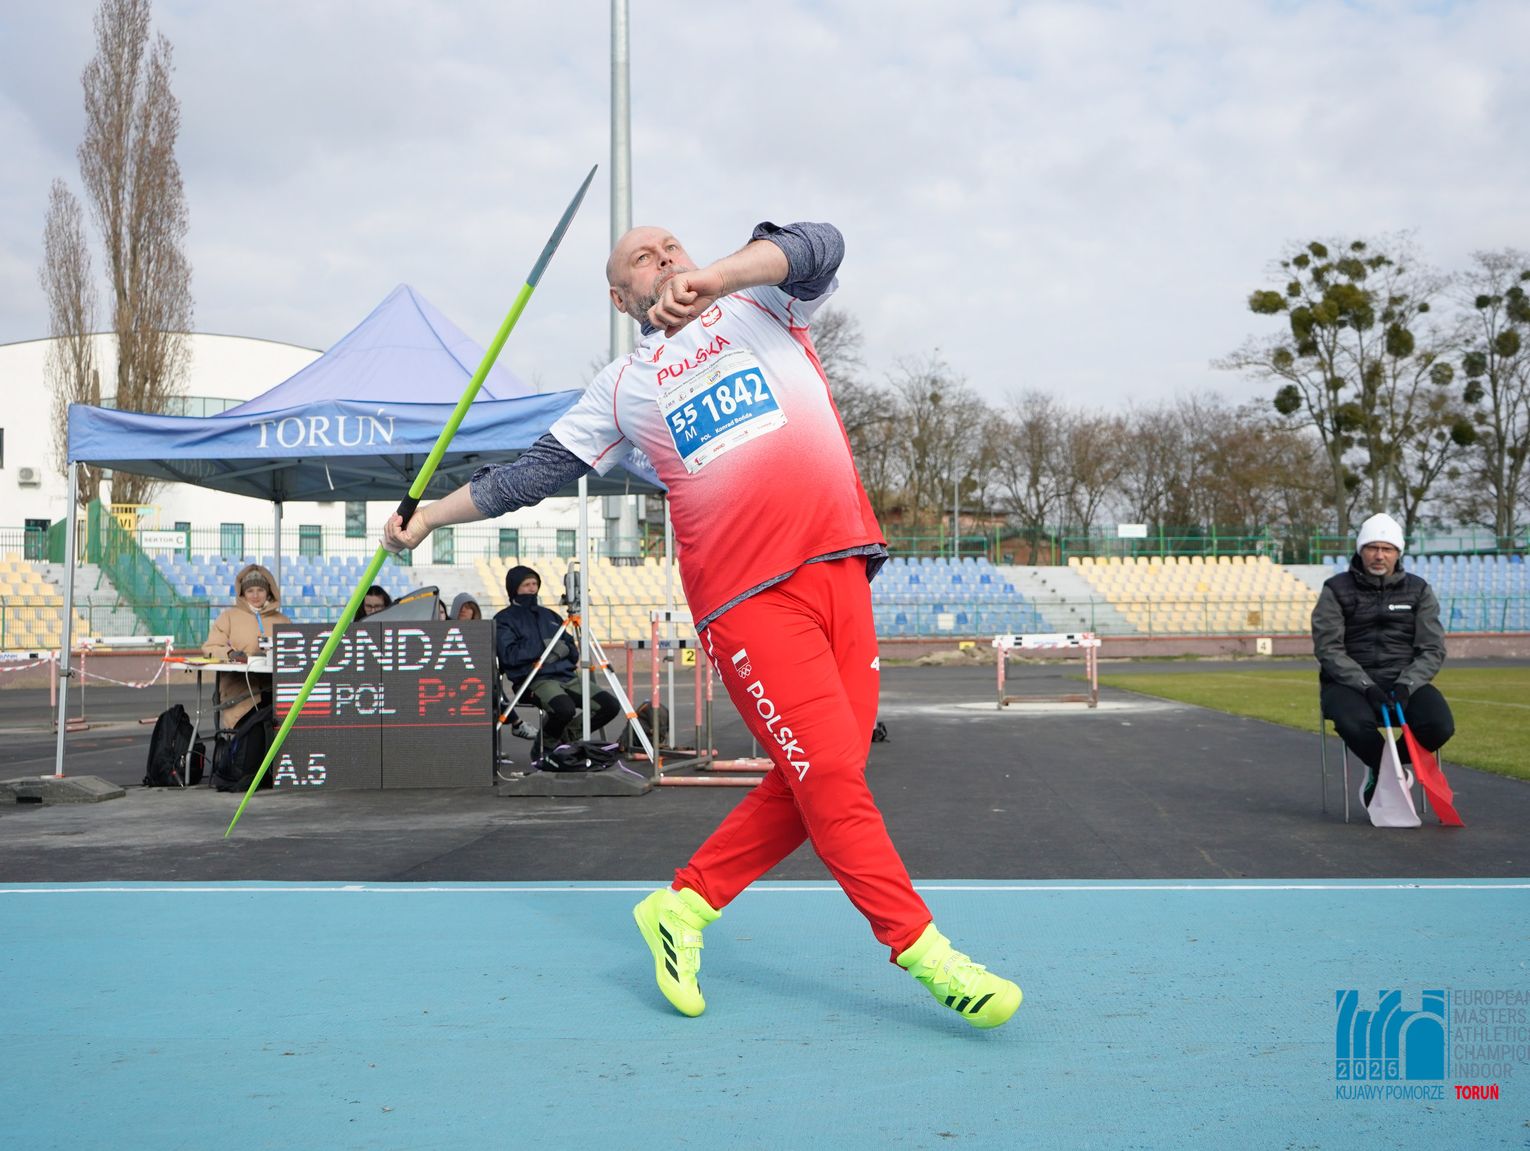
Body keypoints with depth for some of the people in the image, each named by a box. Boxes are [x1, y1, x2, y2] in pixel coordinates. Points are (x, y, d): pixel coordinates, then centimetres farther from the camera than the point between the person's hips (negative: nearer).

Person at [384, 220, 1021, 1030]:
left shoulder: (760, 309, 16)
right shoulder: (622, 388, 15)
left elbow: (818, 246, -3)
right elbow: (536, 470, 20)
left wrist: (713, 277, -19)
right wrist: (430, 516, 18)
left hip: (838, 569, 2)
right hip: (746, 597, -2)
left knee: (815, 782, 1)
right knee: (830, 774, -10)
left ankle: (683, 907, 16)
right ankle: (921, 950, 0)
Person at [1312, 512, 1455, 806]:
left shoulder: (1418, 590, 9)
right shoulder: (1336, 591, 1)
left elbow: (1432, 649, 3)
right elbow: (1328, 649, -7)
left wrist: (1405, 686, -15)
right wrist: (1366, 687, -20)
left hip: (1404, 680, 3)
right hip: (1348, 682, -2)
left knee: (1440, 726, -27)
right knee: (1354, 725, -36)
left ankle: (1381, 772, 4)